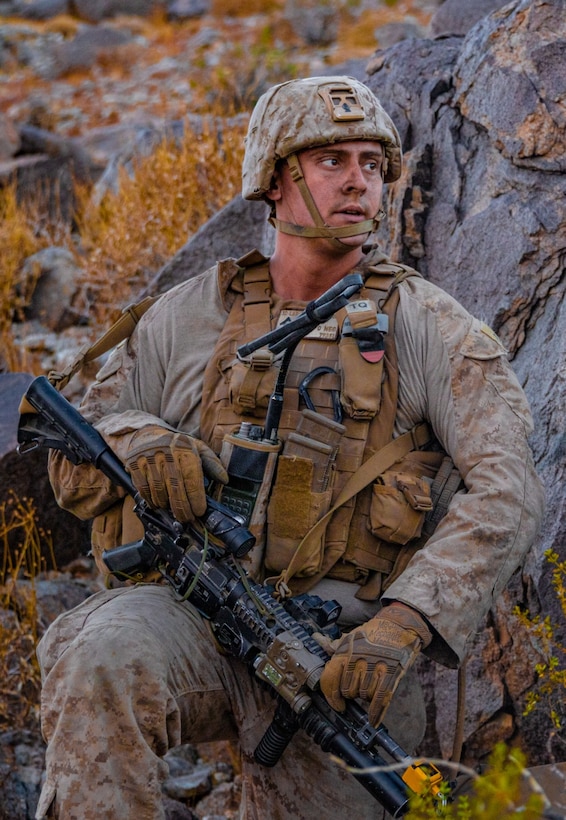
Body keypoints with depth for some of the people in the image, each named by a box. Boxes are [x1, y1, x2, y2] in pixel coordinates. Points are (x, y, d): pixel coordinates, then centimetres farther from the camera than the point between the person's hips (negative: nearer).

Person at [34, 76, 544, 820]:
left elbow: (507, 495, -6)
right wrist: (144, 449, -8)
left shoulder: (426, 326, 6)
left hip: (337, 649, -1)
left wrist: (401, 628, -21)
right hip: (192, 608, 1)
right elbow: (75, 459, 18)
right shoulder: (190, 313, 15)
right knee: (102, 660, -32)